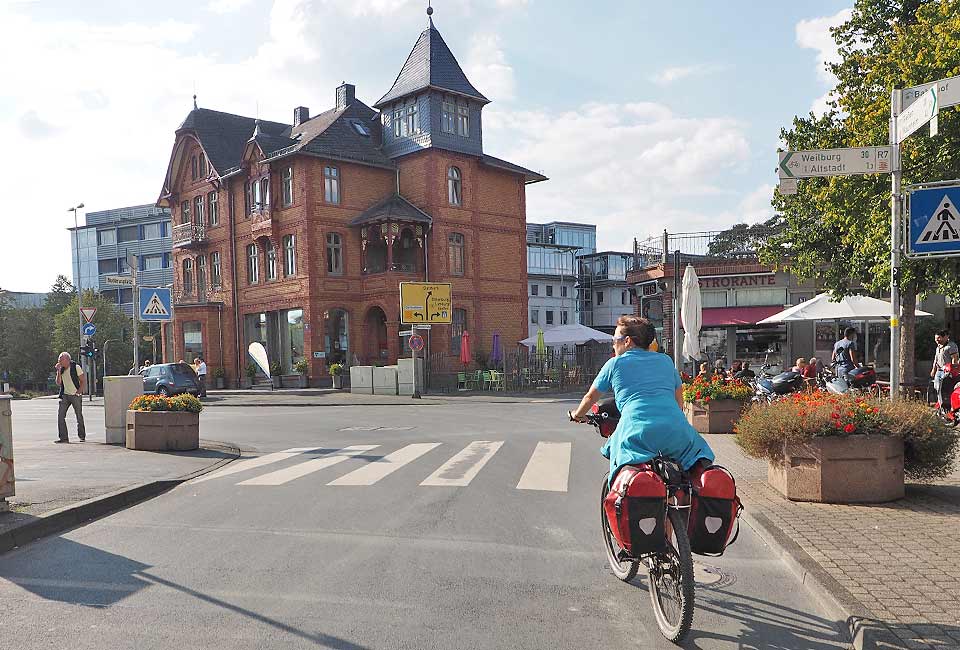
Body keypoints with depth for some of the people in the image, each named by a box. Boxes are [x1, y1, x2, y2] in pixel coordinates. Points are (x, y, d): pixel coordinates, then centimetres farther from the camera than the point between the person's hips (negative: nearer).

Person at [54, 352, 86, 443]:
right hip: (65, 395, 4)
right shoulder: (61, 369, 6)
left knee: (79, 417, 4)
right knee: (60, 415, -8)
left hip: (76, 395, -4)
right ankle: (63, 437, -4)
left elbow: (83, 381, -6)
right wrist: (58, 371, -9)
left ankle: (82, 436, 20)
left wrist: (78, 392, -11)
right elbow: (58, 383, -1)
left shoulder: (76, 368, -7)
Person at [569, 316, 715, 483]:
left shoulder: (615, 364, 16)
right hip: (675, 429, 3)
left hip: (637, 431, -3)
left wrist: (577, 415, 45)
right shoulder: (666, 360, 24)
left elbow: (591, 397, 26)